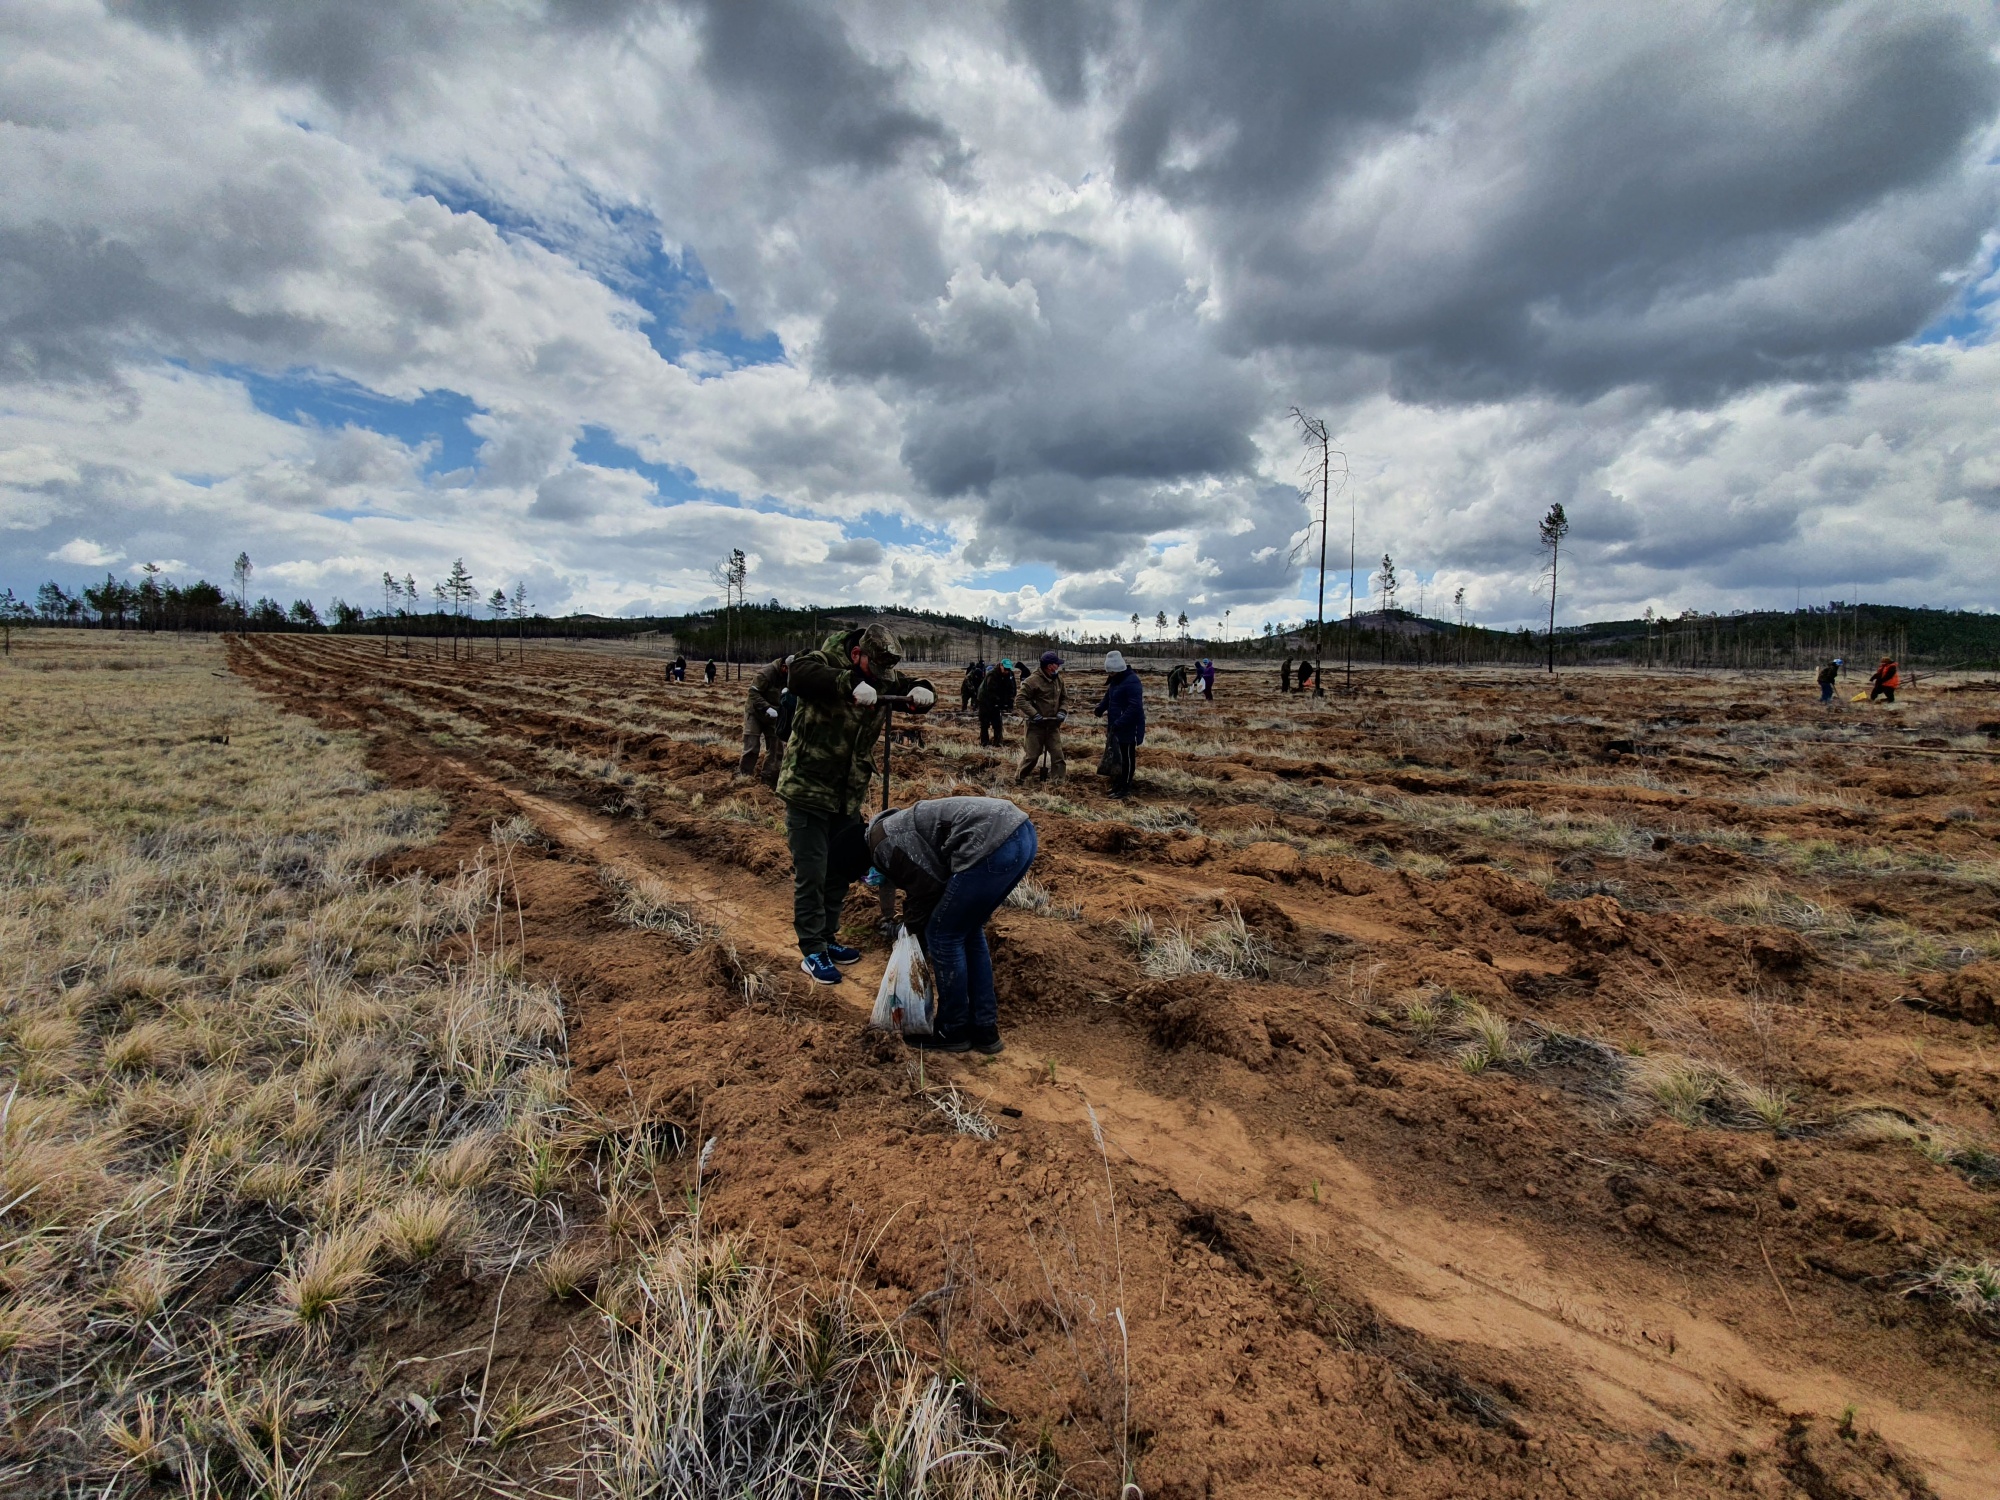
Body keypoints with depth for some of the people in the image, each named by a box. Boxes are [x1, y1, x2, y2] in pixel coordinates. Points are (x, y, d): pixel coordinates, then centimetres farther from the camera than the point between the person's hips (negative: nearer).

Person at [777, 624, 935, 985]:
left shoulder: (884, 678, 1)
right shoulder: (828, 663, -18)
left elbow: (912, 687, 5)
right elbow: (800, 672, -39)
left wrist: (921, 691, -19)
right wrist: (851, 683, -51)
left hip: (849, 795, 7)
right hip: (808, 790, -7)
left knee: (841, 870, 16)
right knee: (810, 874, -2)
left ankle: (827, 938, 33)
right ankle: (812, 952, 12)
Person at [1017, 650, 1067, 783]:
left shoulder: (1058, 678, 5)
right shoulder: (1034, 680, -17)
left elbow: (1064, 697, 16)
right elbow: (1022, 699, -16)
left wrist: (1062, 711, -2)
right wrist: (1034, 714, -23)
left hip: (1053, 724, 6)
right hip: (1037, 724, -6)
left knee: (1057, 753, 1)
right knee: (1032, 754, 3)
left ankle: (1057, 780, 9)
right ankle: (1019, 777, 22)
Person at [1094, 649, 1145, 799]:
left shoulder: (1131, 681, -22)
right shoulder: (1115, 680, 9)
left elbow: (1135, 707, -29)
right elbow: (1108, 697, 21)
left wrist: (1119, 723, -31)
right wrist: (1099, 709, 2)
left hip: (1129, 727, -10)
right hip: (1117, 726, 10)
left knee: (1127, 757, 1)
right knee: (1118, 756, 18)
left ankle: (1126, 788, 11)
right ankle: (1118, 784, 31)